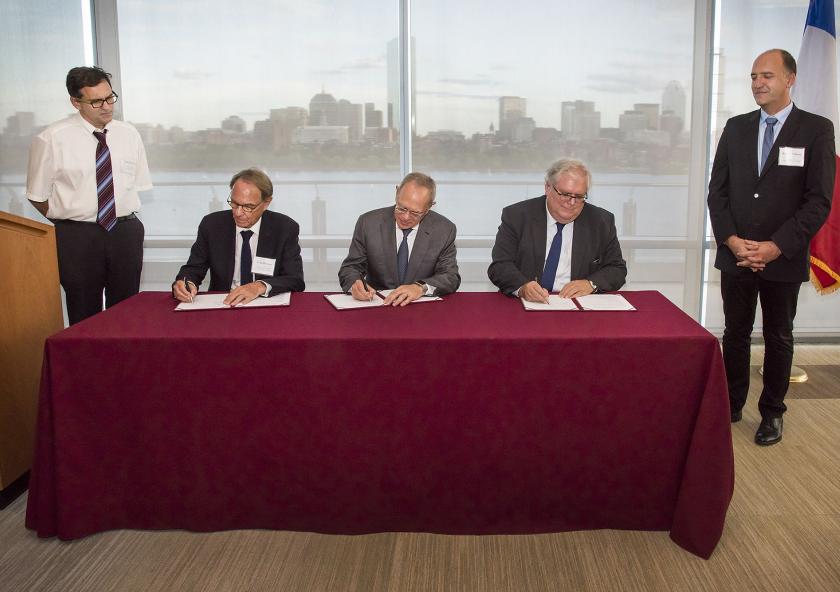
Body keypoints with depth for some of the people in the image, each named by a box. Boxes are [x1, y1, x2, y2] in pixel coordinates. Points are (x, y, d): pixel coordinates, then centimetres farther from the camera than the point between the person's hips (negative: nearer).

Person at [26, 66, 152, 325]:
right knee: (84, 316, 4)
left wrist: (124, 220, 2)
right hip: (77, 237, -3)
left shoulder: (129, 134, 6)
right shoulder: (52, 139, -6)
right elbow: (37, 196, 0)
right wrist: (69, 221, -1)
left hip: (125, 233, 3)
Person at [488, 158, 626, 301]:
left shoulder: (602, 221, 6)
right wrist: (522, 287, -29)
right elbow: (500, 266, -8)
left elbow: (617, 269, 9)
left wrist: (591, 284, -12)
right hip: (527, 307, -2)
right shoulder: (516, 216, -1)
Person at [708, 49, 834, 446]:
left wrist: (776, 247, -15)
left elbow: (819, 201, -9)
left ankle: (772, 413, 24)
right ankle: (731, 405, 26)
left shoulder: (816, 129, -5)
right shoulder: (736, 128, 6)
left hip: (784, 260, -3)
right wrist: (731, 240, -8)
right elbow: (717, 190, 6)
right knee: (735, 334, 12)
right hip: (735, 257, 3)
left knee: (779, 338, 11)